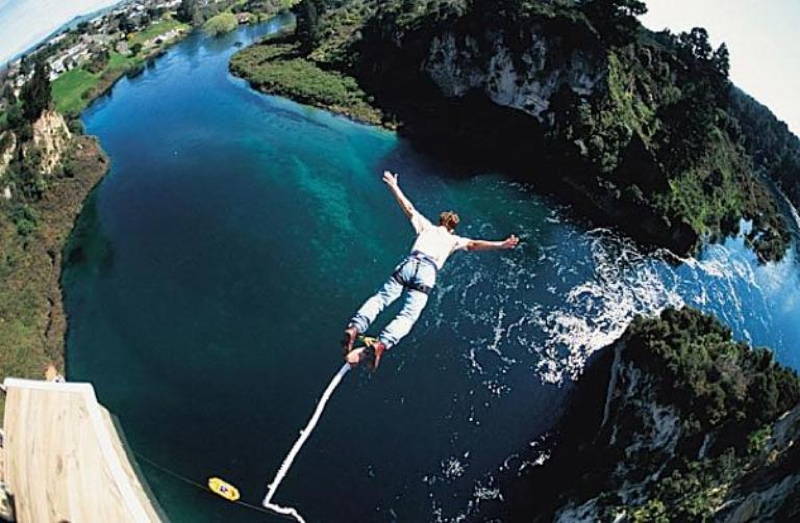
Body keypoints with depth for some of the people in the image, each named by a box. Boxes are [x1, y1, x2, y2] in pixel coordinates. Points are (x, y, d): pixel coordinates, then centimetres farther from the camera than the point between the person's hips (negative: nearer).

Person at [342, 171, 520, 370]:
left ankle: (354, 329, -22)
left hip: (408, 264, 2)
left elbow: (408, 208, 31)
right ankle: (381, 344, -33)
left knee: (380, 298, 2)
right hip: (427, 273, -2)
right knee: (409, 315, -10)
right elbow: (474, 244, 8)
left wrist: (394, 187, 40)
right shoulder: (454, 240, 23)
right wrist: (501, 245, 4)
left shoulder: (426, 226, 27)